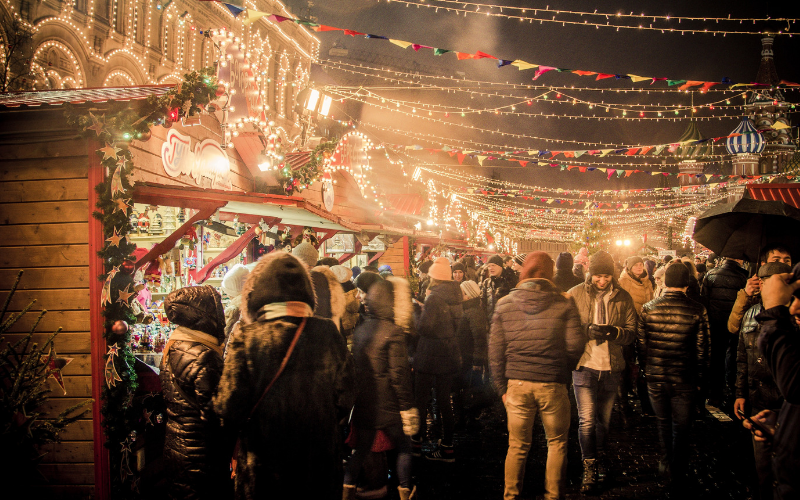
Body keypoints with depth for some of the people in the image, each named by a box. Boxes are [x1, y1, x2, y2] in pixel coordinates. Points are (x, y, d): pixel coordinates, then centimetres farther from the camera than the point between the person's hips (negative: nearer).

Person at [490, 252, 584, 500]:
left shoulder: (505, 303, 1)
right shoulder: (564, 302, -4)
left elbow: (495, 350, 2)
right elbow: (576, 345, -5)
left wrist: (502, 386, 9)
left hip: (517, 384, 2)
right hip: (552, 384, -2)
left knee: (517, 446, 14)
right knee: (557, 443, 16)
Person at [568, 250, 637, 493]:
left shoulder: (623, 298, 1)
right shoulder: (576, 295, -4)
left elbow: (631, 334, 2)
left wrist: (614, 331, -19)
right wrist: (588, 330, -21)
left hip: (611, 367, 2)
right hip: (585, 366, -2)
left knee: (604, 418, 16)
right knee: (587, 420, -6)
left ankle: (599, 455, 37)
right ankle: (589, 467, 8)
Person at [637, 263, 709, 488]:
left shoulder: (647, 309, -8)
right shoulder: (697, 311, -13)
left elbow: (640, 345, -1)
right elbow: (702, 349, -7)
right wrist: (699, 379, 5)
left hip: (655, 379, 2)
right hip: (684, 381, -2)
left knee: (663, 423, 23)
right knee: (681, 428, 14)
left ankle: (666, 465, 35)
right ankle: (678, 474, 25)